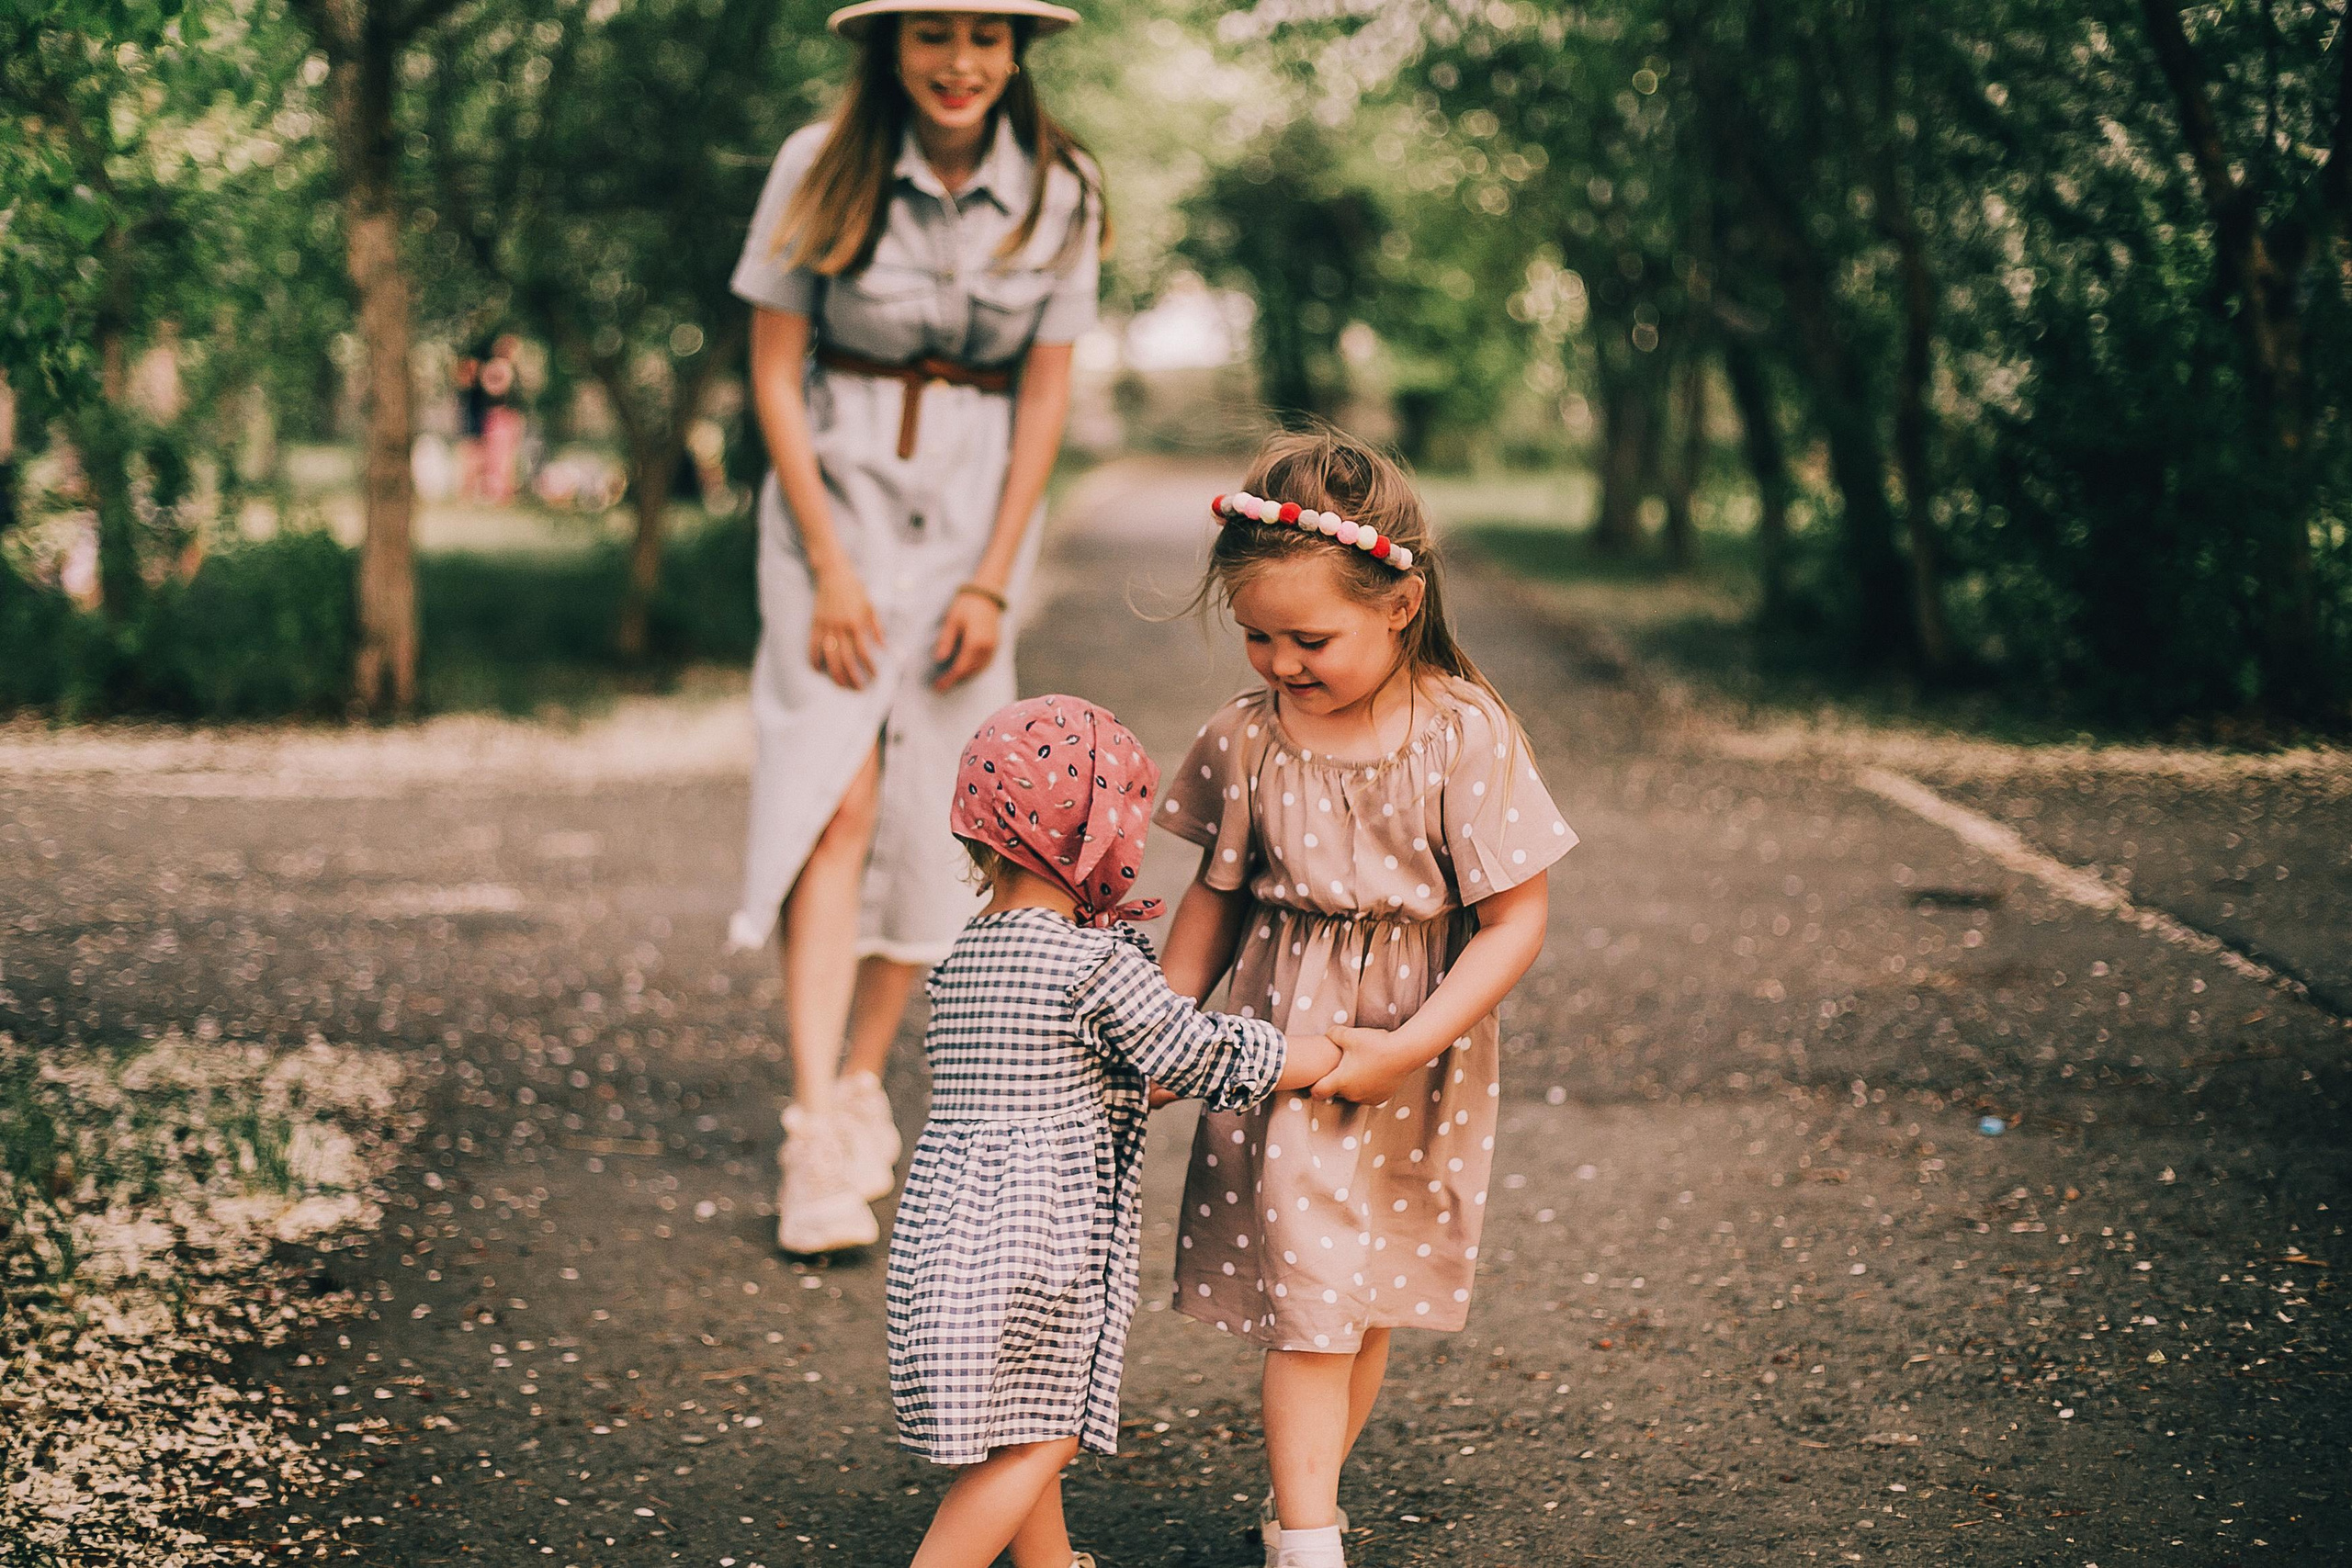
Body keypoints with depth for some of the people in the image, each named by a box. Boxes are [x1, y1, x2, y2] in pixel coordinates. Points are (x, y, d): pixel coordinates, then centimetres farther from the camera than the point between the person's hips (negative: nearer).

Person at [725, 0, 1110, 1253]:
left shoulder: (1057, 194, -4)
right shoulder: (821, 170, -9)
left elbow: (1044, 395, 1)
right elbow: (774, 370, -5)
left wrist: (991, 582, -5)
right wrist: (830, 567, -10)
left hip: (974, 512, 2)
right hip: (834, 492, -2)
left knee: (929, 814, 3)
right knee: (835, 803, -13)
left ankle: (862, 1086, 20)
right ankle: (815, 1142, -16)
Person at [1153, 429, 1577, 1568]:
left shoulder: (1465, 736, -16)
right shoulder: (1245, 737, -7)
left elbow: (1515, 922, -13)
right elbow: (1215, 897, 7)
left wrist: (1407, 1048, -19)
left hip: (1415, 1059, 0)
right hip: (1278, 1048, 0)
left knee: (1372, 1304, 13)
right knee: (1307, 1298, -4)